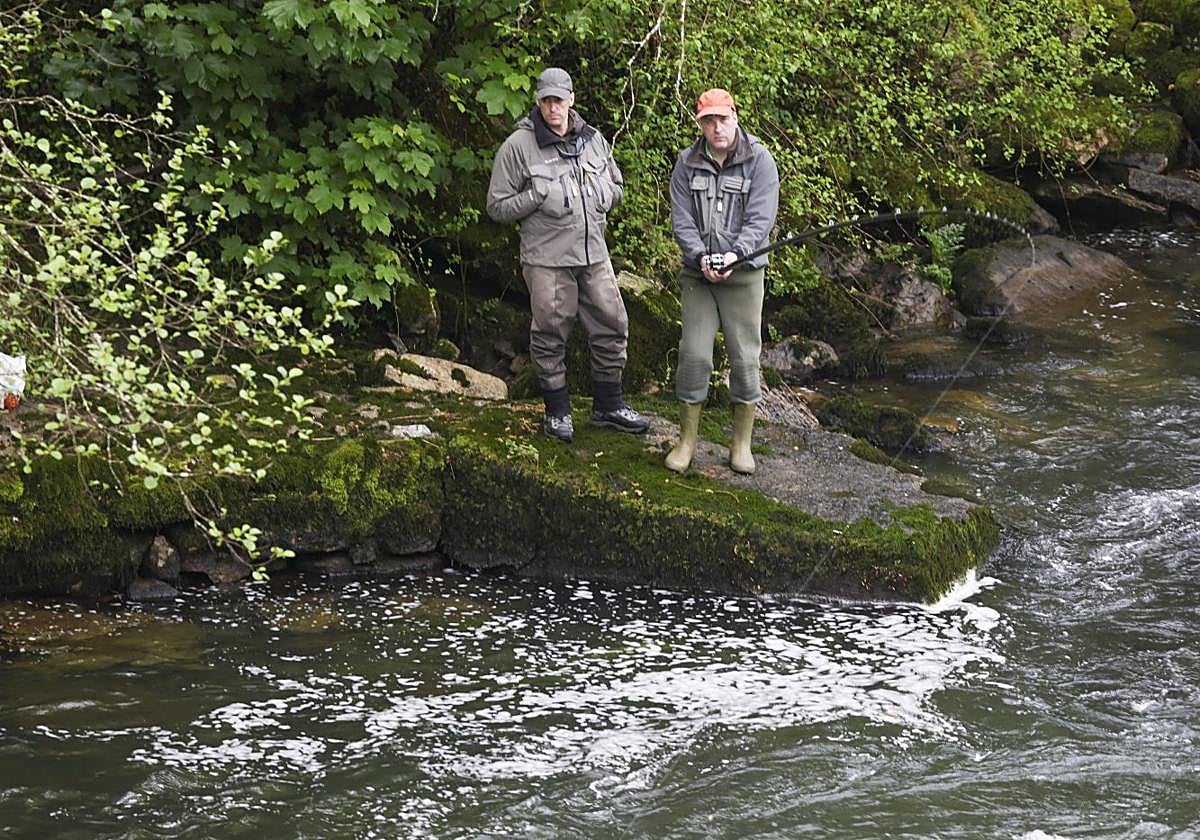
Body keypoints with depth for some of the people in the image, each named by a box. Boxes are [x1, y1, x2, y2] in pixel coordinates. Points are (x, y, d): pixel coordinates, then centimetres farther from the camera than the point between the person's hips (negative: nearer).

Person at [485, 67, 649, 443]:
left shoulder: (593, 140, 8)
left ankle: (608, 405, 23)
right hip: (547, 259, -5)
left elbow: (616, 186, 23)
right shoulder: (519, 146, -7)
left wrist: (599, 194, 0)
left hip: (593, 254, 5)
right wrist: (541, 195, -17)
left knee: (612, 325, 8)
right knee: (550, 334, 2)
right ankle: (557, 411, 18)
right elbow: (498, 206, -6)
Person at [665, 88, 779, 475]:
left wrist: (735, 254, -25)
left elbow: (761, 219, -11)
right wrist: (701, 257, -17)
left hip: (744, 273, -2)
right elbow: (681, 220, -1)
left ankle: (741, 444, 14)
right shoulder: (687, 163, 3)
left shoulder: (759, 160, -4)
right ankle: (687, 440, 10)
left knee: (745, 357, 1)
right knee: (694, 354, -2)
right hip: (697, 275, 2)